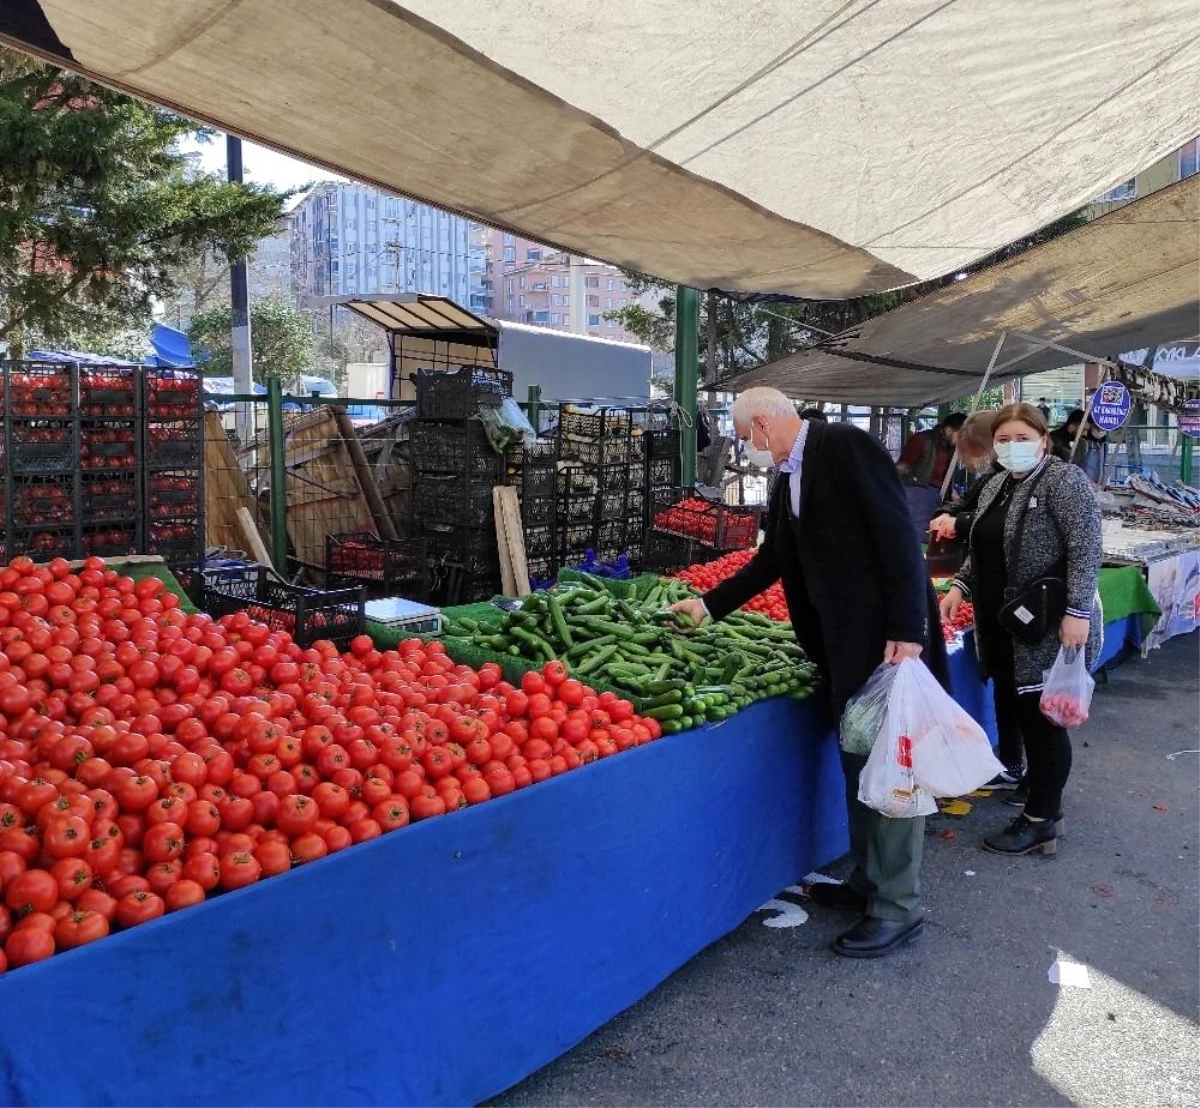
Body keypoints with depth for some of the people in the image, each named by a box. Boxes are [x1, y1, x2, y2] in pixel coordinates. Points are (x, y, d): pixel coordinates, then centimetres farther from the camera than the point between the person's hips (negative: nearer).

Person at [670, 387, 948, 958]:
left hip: (886, 633, -9)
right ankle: (868, 882, 30)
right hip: (843, 639, 9)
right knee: (859, 761, 16)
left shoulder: (846, 445, -12)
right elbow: (771, 560, 21)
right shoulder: (788, 479, 14)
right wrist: (709, 605, 21)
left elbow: (897, 533, -18)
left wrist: (907, 630, -22)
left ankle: (898, 907, 10)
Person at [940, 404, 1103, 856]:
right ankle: (1037, 786, 34)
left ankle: (1041, 821, 6)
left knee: (1042, 715, -3)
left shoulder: (1063, 479, -11)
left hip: (1049, 626, -8)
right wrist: (960, 586, 8)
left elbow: (1085, 549, -18)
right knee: (1015, 708, 15)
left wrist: (1078, 611, -24)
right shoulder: (994, 486, 13)